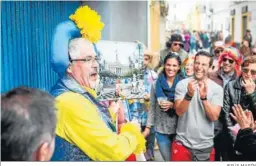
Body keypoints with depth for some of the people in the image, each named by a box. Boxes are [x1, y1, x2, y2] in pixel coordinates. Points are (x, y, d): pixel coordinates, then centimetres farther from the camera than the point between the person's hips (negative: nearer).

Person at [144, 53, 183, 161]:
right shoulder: (156, 84, -2)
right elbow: (152, 108, 5)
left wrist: (172, 105, -20)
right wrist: (148, 127, 3)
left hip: (179, 130, -1)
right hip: (161, 131, 1)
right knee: (168, 160, 13)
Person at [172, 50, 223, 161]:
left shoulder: (217, 88, -4)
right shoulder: (182, 84, -5)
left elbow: (214, 117, -12)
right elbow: (179, 112, -13)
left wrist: (204, 97, -26)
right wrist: (189, 94, -28)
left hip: (205, 145, 1)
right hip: (182, 143, 0)